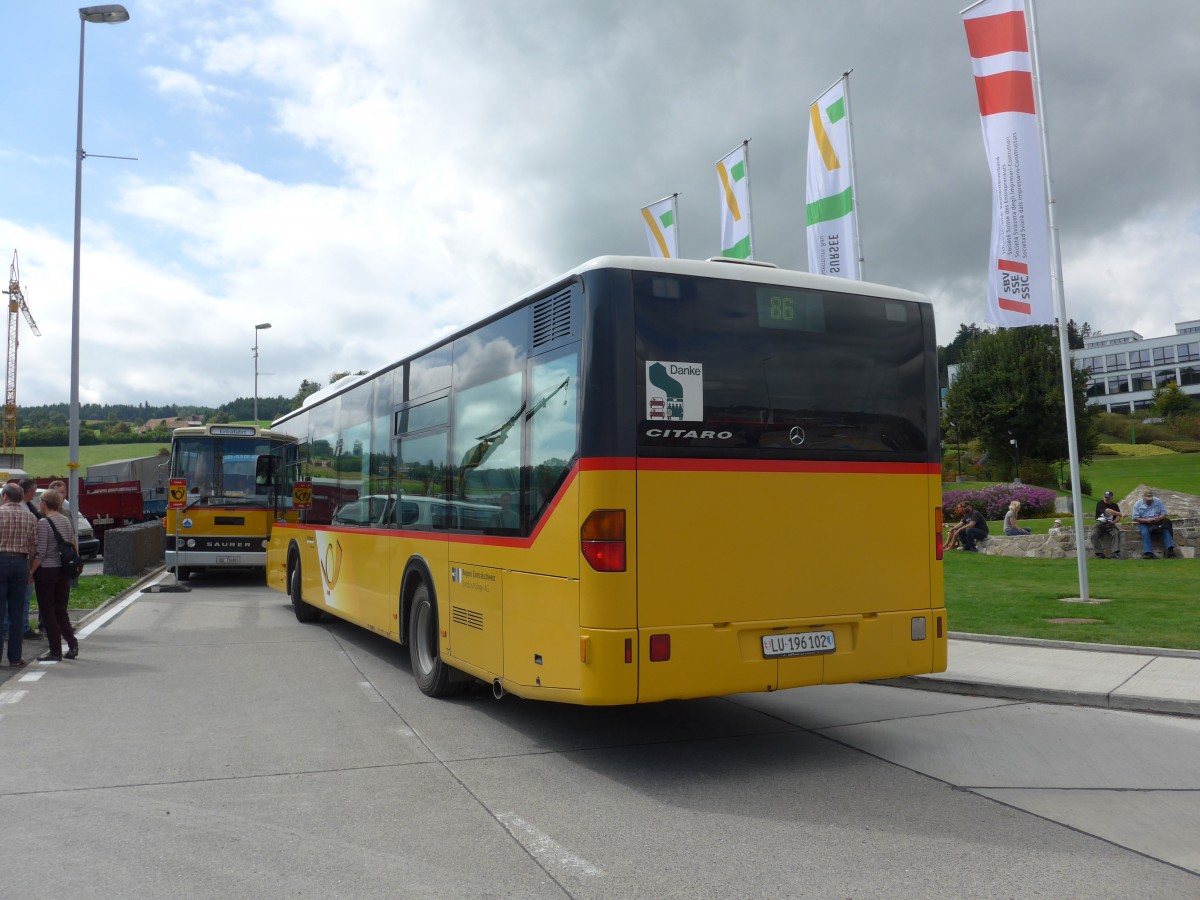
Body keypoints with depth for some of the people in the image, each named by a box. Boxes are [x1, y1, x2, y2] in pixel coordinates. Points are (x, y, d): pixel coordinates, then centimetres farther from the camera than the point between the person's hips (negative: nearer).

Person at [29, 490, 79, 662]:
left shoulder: (44, 522, -13)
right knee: (61, 610, 14)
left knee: (47, 611, 3)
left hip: (46, 570, -6)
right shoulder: (66, 520, 7)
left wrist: (31, 571, -9)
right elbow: (74, 545, 11)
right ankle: (72, 643, 2)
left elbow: (41, 552, -16)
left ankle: (55, 651, 5)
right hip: (64, 570, 6)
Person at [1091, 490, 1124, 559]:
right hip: (1099, 524, -2)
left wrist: (1113, 522, -21)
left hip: (1110, 525, 2)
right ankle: (1099, 553, -20)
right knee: (1094, 535, -27)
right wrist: (1120, 513, -30)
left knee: (1116, 533, -28)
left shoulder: (1115, 506, 11)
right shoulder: (1100, 504, -3)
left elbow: (1118, 517, 2)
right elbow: (1108, 511, -20)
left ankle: (1116, 553, -29)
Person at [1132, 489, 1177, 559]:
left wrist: (1159, 518, -19)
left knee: (1166, 529, -27)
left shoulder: (1158, 501, 8)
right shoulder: (1137, 504, 2)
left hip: (1157, 521, 2)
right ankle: (1148, 553, -43)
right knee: (1145, 532, -33)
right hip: (1144, 523, -2)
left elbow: (1164, 514, 5)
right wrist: (1147, 520, -19)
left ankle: (1170, 549, -37)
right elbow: (1135, 518, -3)